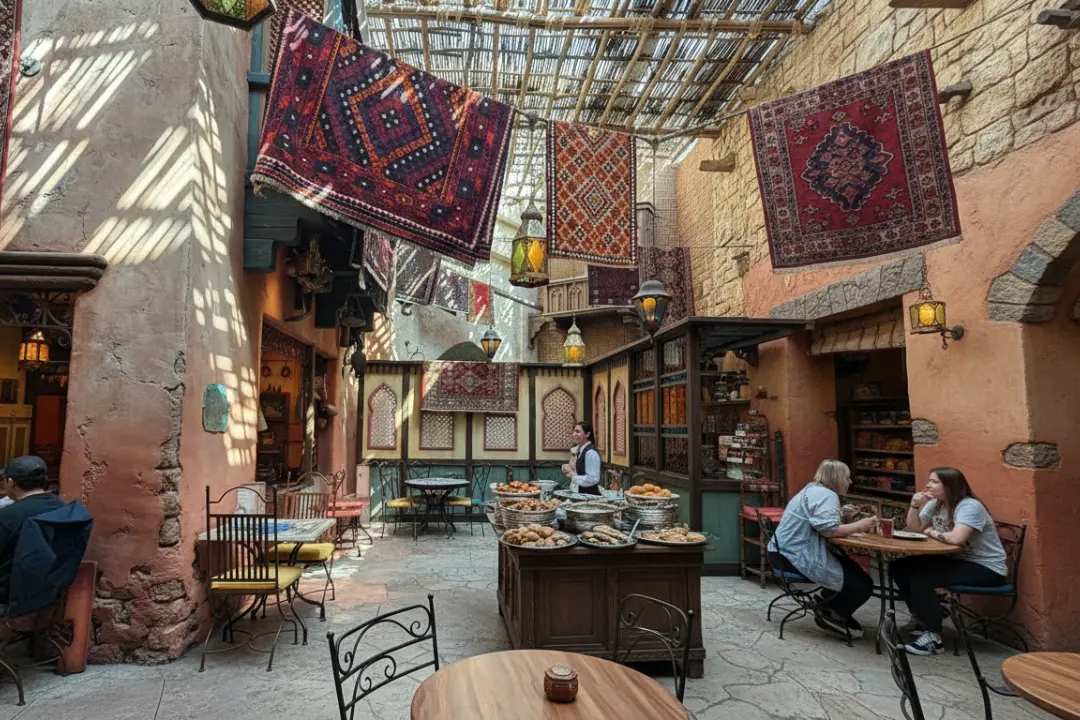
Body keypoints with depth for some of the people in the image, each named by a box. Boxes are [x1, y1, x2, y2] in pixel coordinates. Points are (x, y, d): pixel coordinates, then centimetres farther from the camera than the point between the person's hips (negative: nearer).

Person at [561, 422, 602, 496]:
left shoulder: (591, 453, -18)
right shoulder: (580, 450, 9)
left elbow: (593, 479, -22)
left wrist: (573, 475, -17)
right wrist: (570, 470, 2)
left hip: (589, 495, -8)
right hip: (579, 493, 8)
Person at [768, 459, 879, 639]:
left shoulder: (814, 490, 20)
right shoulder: (827, 495, -14)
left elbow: (823, 524, 15)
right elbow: (828, 529, -25)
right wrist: (859, 525, -13)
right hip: (797, 556, -11)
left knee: (852, 568, 20)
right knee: (862, 584, -6)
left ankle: (829, 607, 23)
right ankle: (831, 615, 9)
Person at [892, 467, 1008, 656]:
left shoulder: (970, 506, -21)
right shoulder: (935, 504, 5)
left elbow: (956, 538, -38)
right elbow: (914, 528, 9)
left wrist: (932, 532, -17)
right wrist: (915, 506, -9)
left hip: (986, 569, -9)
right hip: (956, 560, 9)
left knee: (920, 578, -27)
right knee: (899, 568, -5)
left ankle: (934, 637, -14)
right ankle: (922, 617, 10)